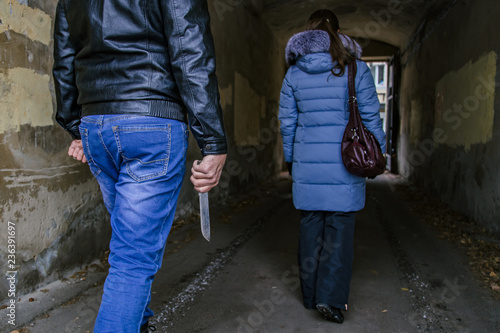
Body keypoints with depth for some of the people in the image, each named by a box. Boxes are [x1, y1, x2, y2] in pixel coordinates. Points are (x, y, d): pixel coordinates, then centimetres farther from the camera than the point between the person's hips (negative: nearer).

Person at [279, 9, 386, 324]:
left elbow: (287, 121, 7)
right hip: (344, 162, -2)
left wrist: (290, 159, 17)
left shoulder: (294, 73, 5)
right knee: (340, 228, 5)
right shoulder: (355, 68, -1)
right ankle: (331, 298, 2)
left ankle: (311, 294, 23)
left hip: (307, 162, 3)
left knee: (311, 227, 11)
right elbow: (370, 116, -1)